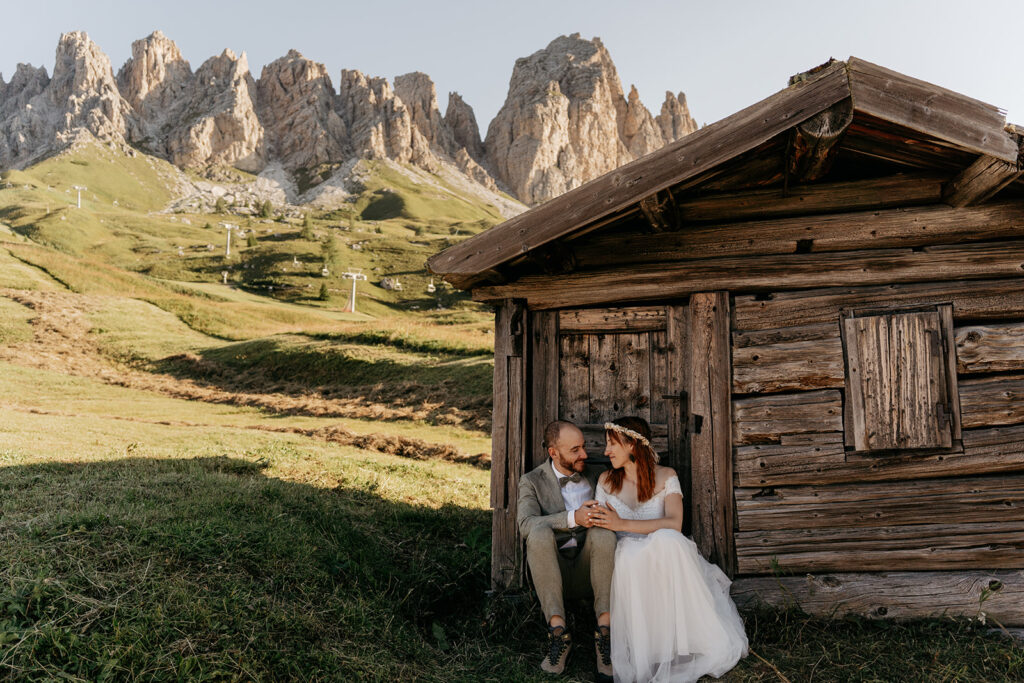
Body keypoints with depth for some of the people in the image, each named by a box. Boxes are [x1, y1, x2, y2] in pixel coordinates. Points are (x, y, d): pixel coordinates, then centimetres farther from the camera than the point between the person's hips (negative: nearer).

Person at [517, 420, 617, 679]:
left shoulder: (598, 476, 14)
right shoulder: (532, 481, 4)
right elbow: (526, 524, -14)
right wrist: (573, 518, -27)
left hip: (590, 570, 1)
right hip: (552, 573, -1)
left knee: (603, 532, -29)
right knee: (540, 533, -31)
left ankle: (605, 627, -28)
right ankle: (557, 629, -29)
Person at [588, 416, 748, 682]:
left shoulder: (665, 476, 3)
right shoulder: (606, 481, 11)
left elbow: (674, 523, -15)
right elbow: (602, 532, 9)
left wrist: (623, 524, -23)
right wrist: (594, 520, -16)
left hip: (664, 561, -1)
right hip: (626, 564, 1)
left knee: (667, 539, -37)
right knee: (629, 550, -37)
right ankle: (643, 657, -26)